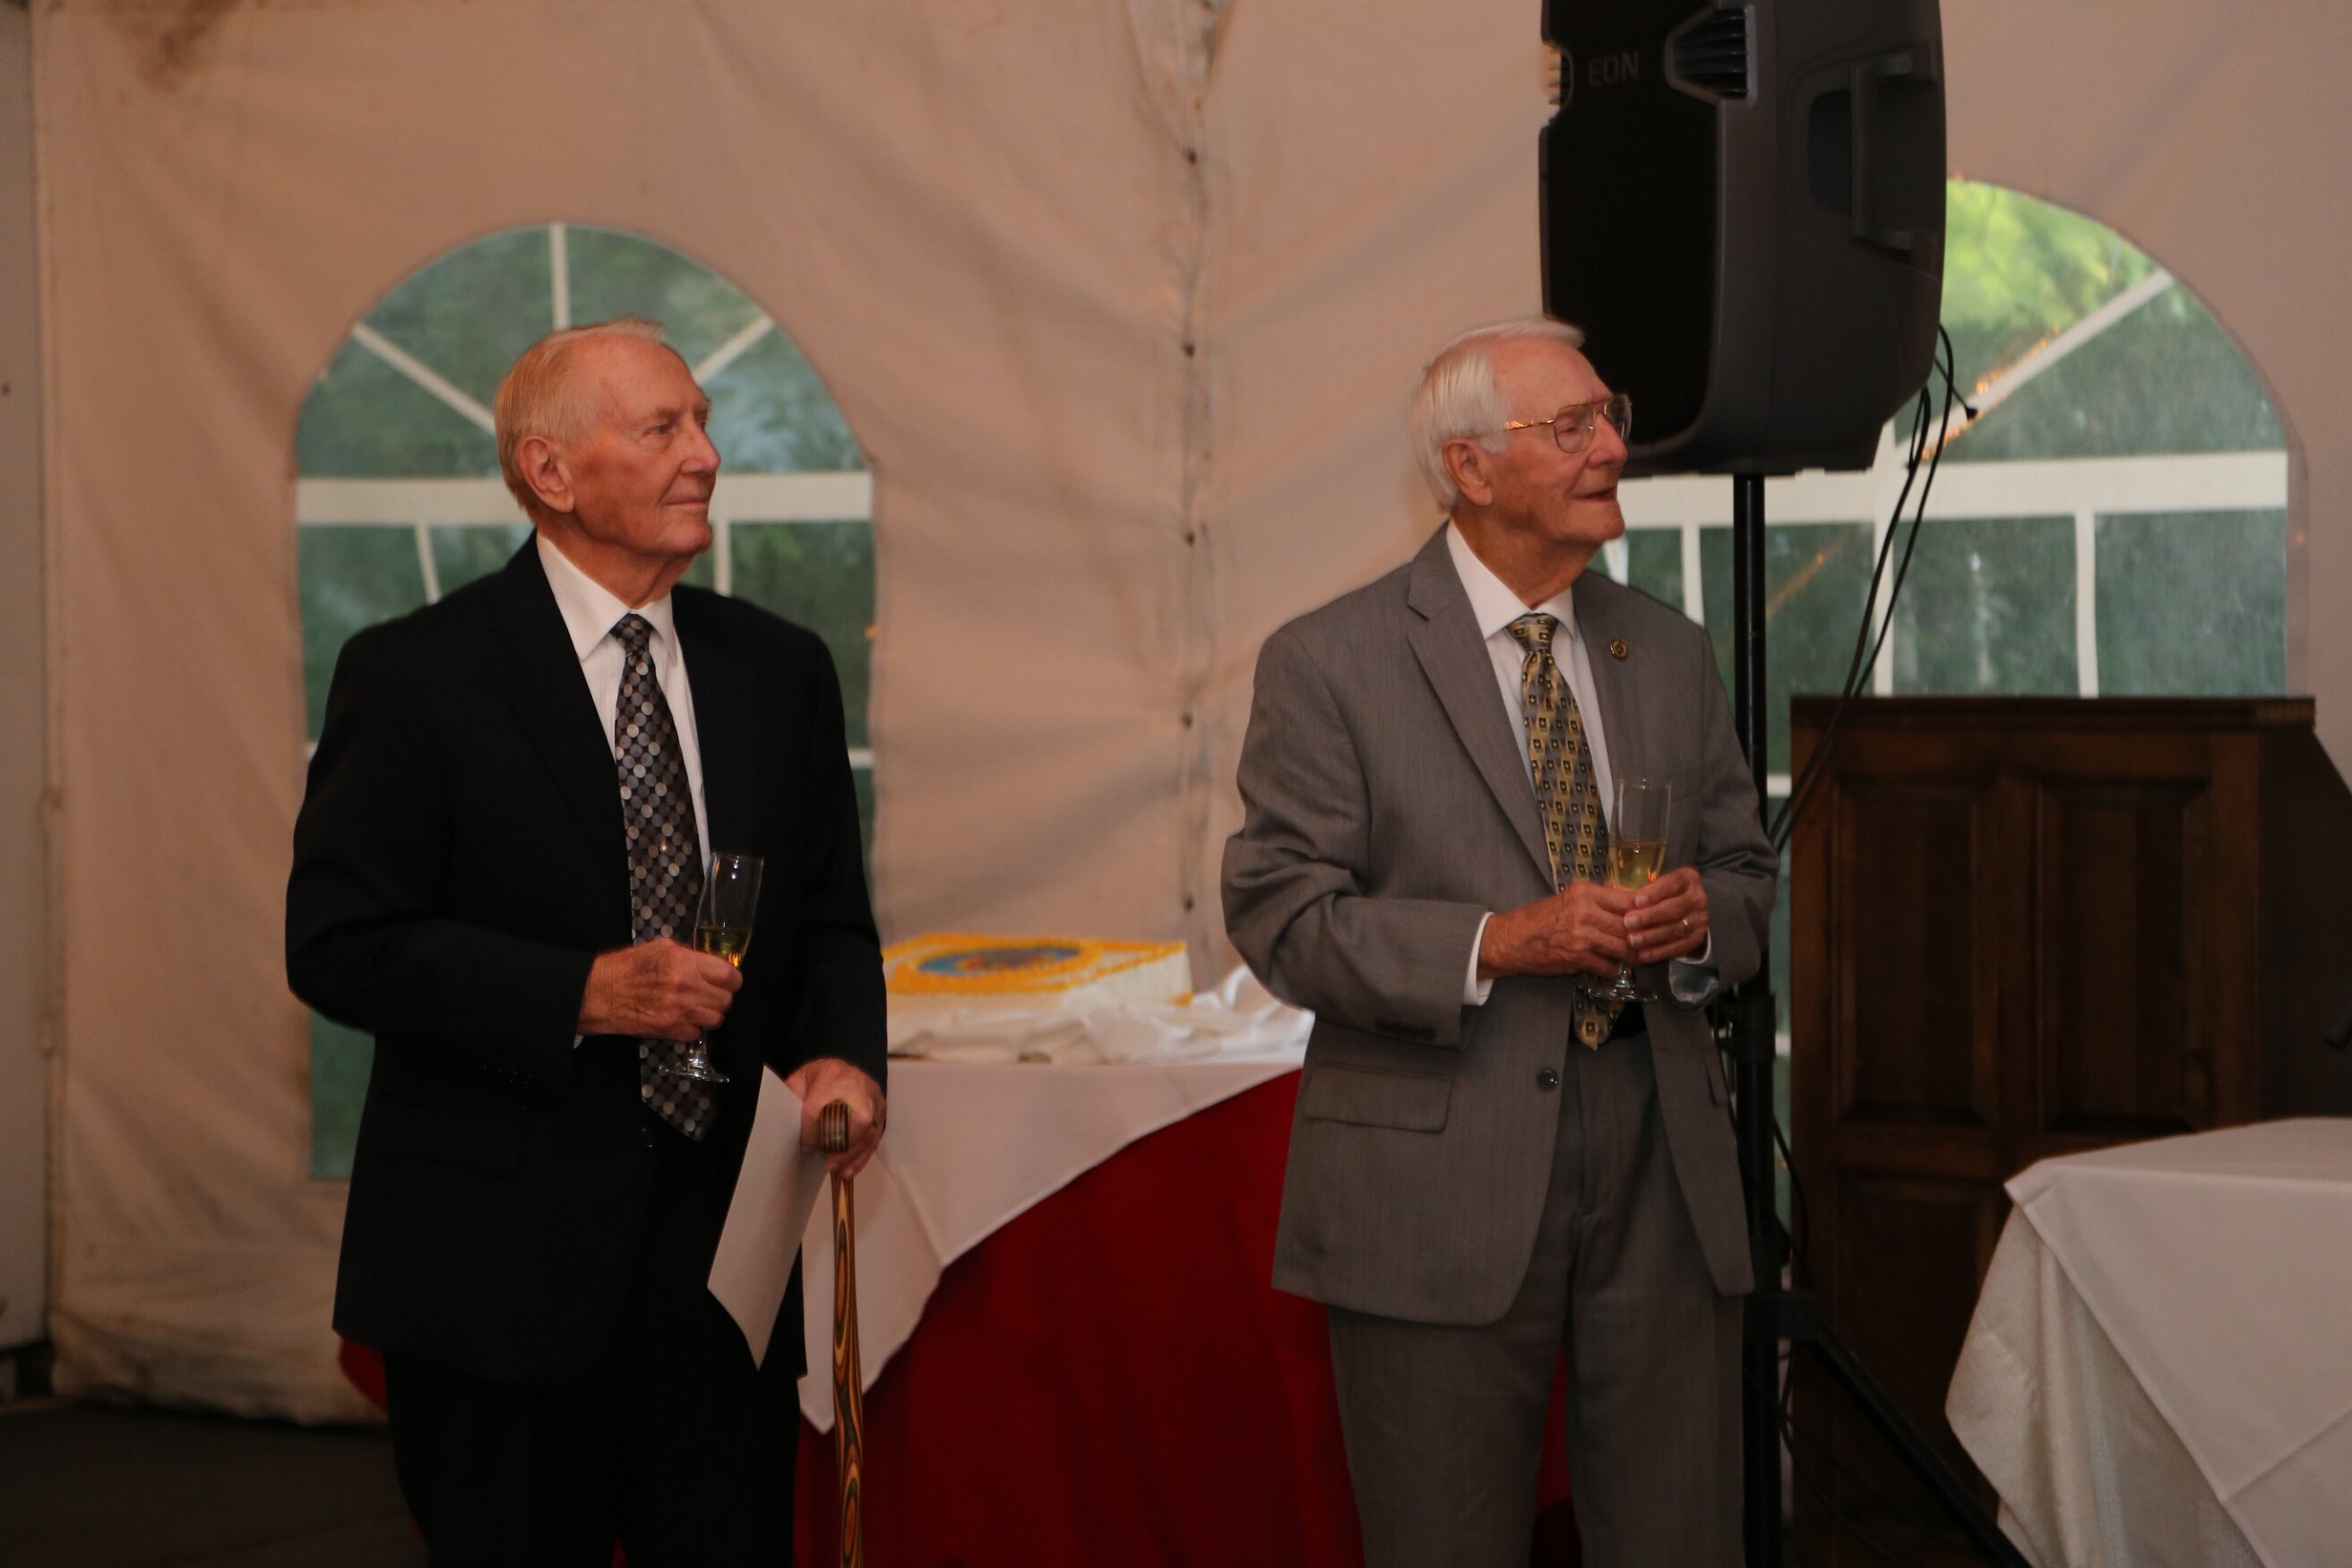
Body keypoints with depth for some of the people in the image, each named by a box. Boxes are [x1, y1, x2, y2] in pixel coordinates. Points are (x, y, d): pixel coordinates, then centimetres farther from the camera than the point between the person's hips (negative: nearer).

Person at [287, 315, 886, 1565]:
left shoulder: (780, 672, 10)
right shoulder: (415, 677, -5)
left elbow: (830, 921, 14)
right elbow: (339, 945, -10)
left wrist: (841, 1054, -8)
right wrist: (581, 993, -19)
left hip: (725, 1248, 4)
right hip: (502, 1266, -4)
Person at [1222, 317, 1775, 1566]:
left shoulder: (1670, 655, 13)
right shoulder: (1328, 664, -3)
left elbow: (1746, 872, 19)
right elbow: (1279, 916, -8)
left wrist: (1703, 919, -6)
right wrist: (1499, 944, -20)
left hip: (1662, 1176, 4)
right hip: (1440, 1183, -4)